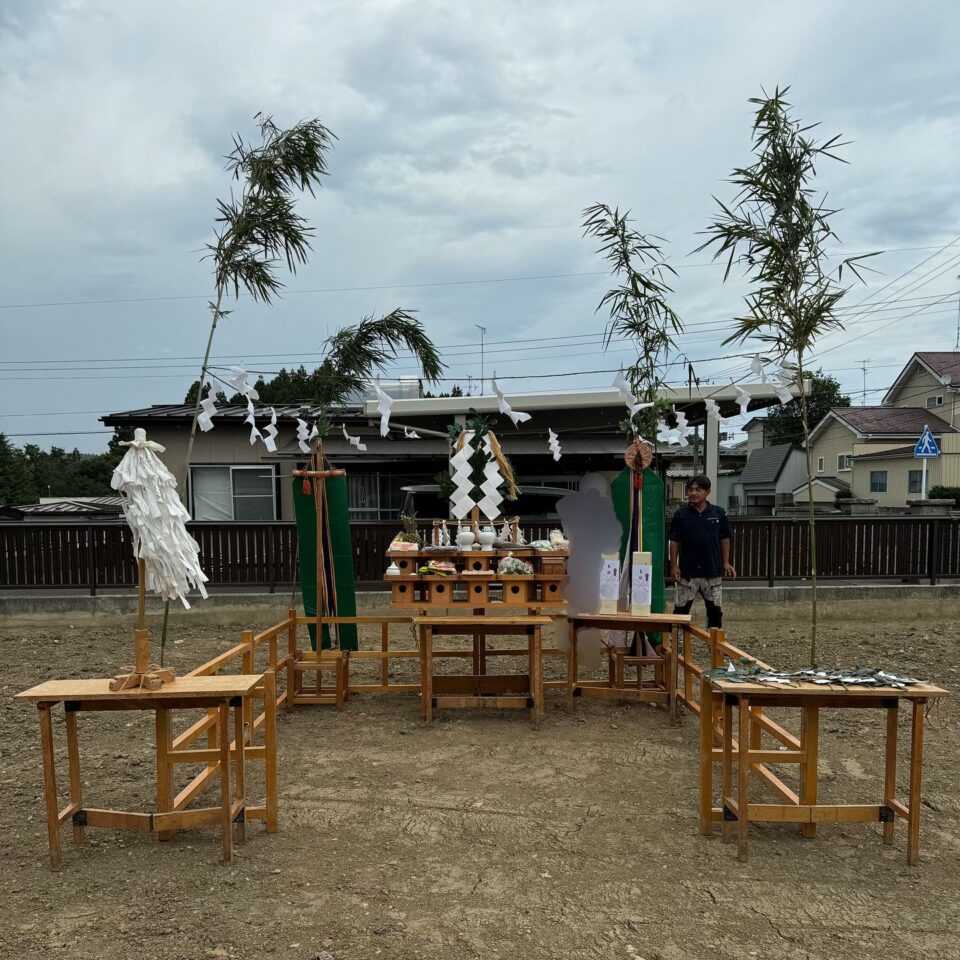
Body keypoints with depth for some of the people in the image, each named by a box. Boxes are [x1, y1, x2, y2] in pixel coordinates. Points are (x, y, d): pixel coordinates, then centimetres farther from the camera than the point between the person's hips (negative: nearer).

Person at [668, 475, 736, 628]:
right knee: (681, 608, 4)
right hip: (687, 571, -1)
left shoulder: (718, 513, 1)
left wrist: (726, 563, 4)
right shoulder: (681, 514, -2)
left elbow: (725, 539, 8)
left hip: (713, 571, 2)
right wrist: (674, 565, -4)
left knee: (715, 609, 11)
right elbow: (674, 541, 1)